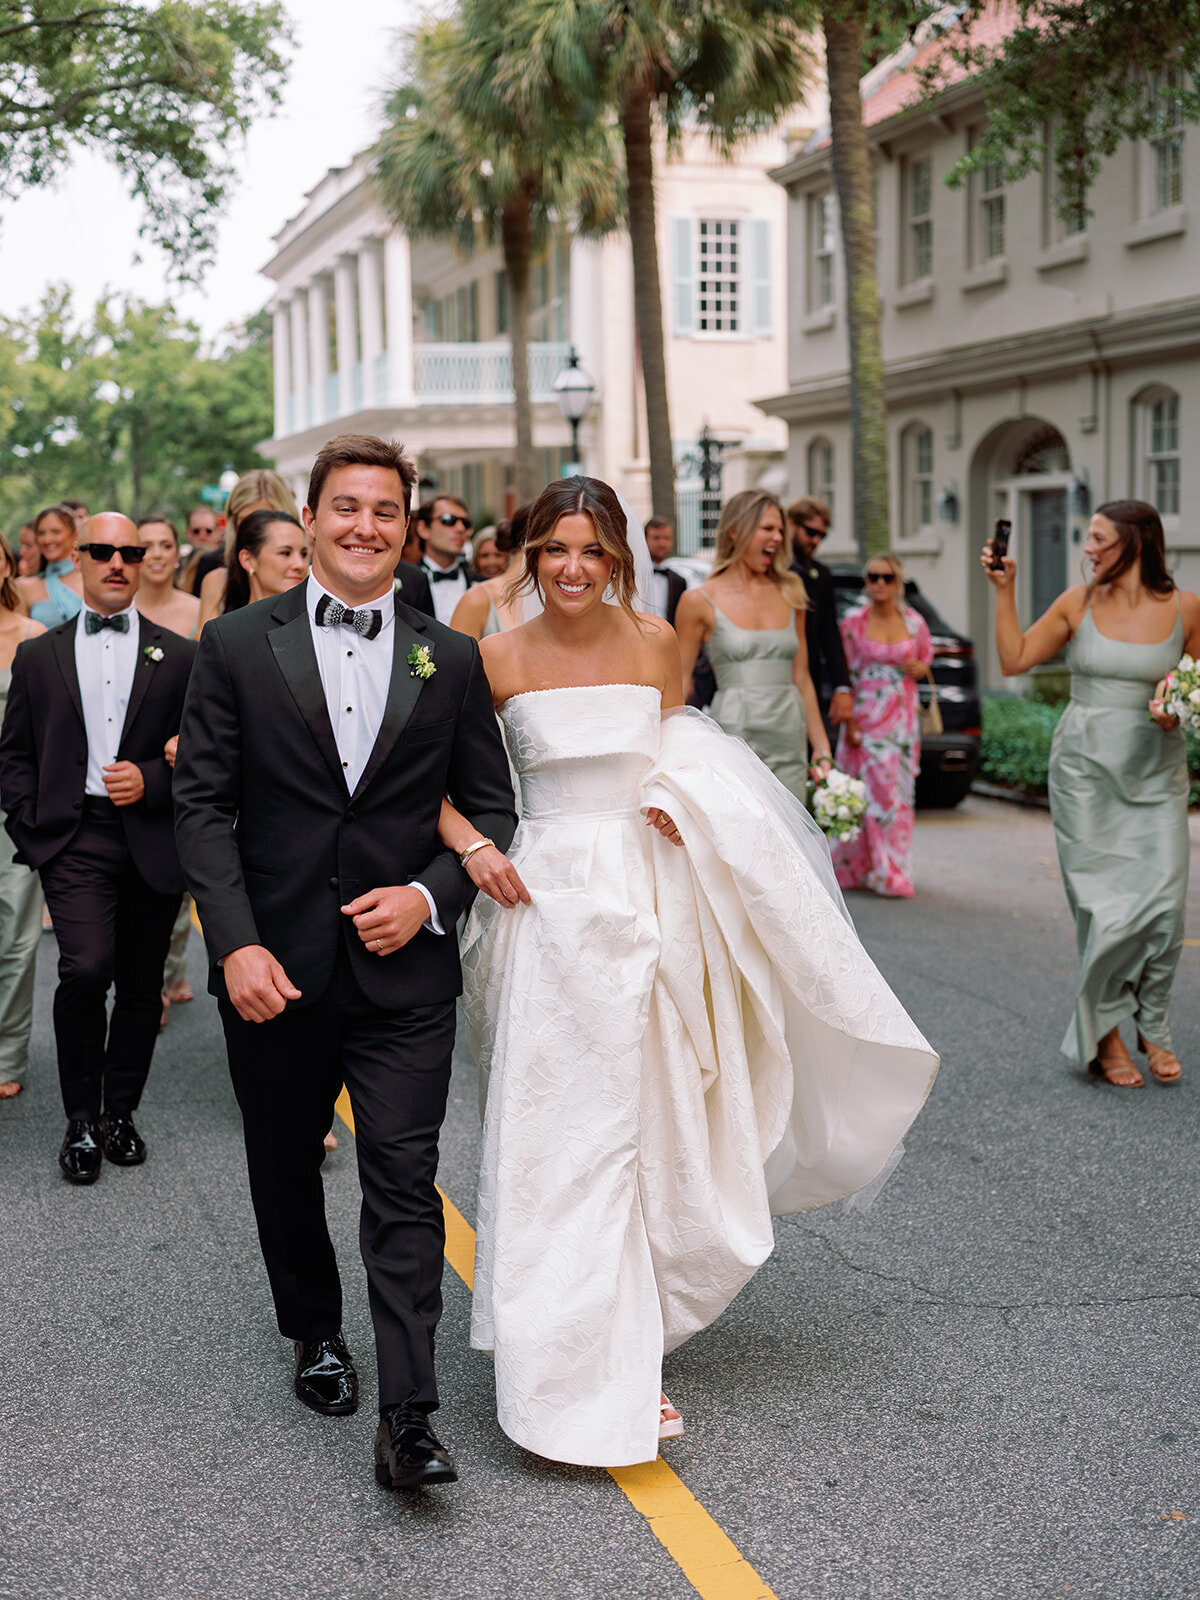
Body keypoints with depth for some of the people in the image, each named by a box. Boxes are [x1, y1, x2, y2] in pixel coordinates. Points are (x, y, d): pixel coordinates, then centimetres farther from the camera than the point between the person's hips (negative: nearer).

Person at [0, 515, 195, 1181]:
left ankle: (120, 1112, 27)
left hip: (151, 841, 1)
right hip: (74, 839, -1)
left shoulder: (179, 656, 8)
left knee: (140, 986, 8)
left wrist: (151, 780, -10)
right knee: (87, 968, -20)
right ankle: (81, 1120, -3)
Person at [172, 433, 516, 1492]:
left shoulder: (451, 659, 5)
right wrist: (236, 943, -12)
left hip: (403, 965, 0)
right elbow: (203, 804, -3)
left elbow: (490, 806, 8)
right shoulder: (238, 644, 1)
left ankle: (407, 1415, -3)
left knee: (404, 1181, -6)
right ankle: (317, 1335, 41)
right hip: (274, 966, 1)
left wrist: (430, 895, -10)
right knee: (285, 1167, 17)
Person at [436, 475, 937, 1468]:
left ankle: (633, 1346, 28)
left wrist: (681, 803, -6)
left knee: (648, 1122, 9)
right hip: (550, 897, -2)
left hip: (651, 896, 2)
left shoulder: (655, 642, 2)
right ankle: (579, 1371, 8)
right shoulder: (499, 659, -4)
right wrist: (471, 846, -11)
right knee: (560, 1134, -2)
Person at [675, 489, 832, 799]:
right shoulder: (700, 602, 1)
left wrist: (822, 750, 13)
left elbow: (802, 679, 16)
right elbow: (679, 683, 2)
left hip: (789, 747, 4)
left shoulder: (790, 595, 13)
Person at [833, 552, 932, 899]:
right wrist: (849, 722, -10)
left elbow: (926, 660, 19)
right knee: (873, 791, -5)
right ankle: (887, 874, 4)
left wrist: (918, 668, -6)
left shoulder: (914, 623, 6)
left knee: (899, 794, 2)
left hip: (903, 718, 3)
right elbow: (845, 675, -3)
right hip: (866, 717, -3)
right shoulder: (853, 622, -2)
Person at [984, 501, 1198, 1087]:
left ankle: (1152, 1025, 16)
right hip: (1086, 768, 0)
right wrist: (1004, 590, 0)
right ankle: (1103, 1033, 13)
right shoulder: (1078, 603, 3)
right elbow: (1014, 660, 5)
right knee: (1103, 903, -2)